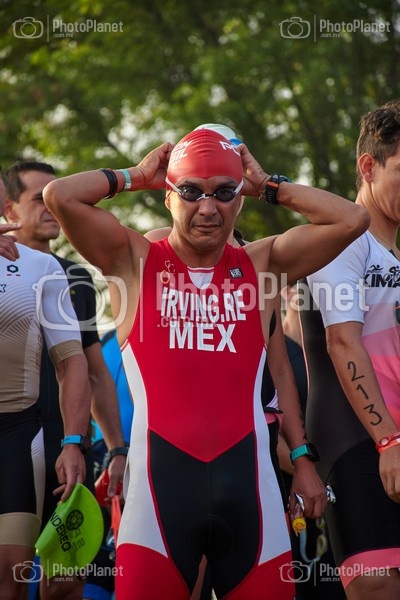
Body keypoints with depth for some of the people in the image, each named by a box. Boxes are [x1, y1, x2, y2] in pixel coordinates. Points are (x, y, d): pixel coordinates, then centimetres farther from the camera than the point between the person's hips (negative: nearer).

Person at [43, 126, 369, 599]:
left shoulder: (262, 263, 12)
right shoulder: (134, 259, 6)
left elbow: (352, 220, 3)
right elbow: (59, 196, -6)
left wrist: (267, 186, 11)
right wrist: (137, 177, 8)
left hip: (244, 471, 2)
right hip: (161, 471, -2)